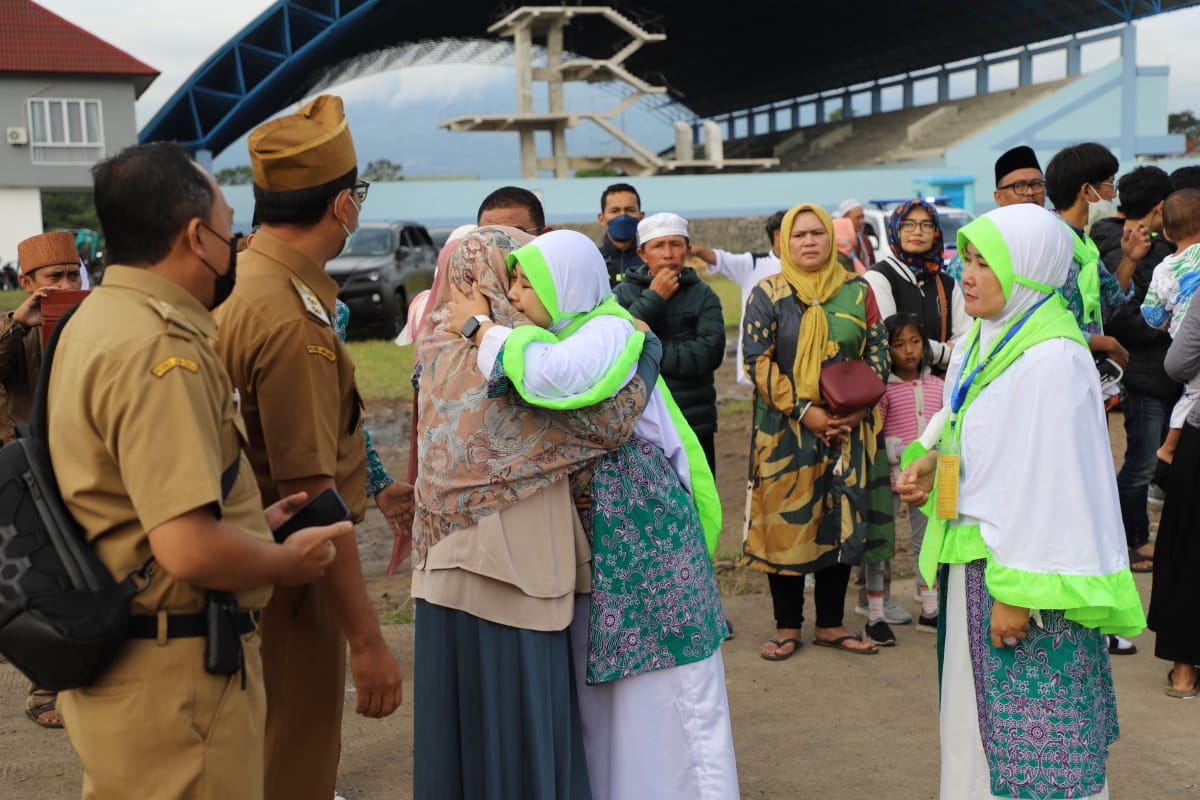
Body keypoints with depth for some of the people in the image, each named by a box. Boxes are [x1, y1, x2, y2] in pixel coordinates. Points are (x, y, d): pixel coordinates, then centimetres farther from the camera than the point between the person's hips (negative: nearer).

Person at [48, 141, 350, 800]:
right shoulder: (161, 350, -23)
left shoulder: (95, 321, 9)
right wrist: (288, 559, -11)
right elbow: (191, 549, -30)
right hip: (174, 677, -10)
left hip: (114, 661, 10)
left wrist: (251, 520, 15)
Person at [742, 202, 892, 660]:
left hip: (848, 431, 3)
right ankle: (787, 627, 14)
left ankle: (831, 624, 19)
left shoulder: (857, 291, 7)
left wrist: (858, 408, -9)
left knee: (841, 523, 7)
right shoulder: (768, 293, 0)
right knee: (785, 521, 1)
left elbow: (876, 353, 7)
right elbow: (757, 360, -6)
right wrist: (804, 411, -14)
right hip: (784, 432, -2)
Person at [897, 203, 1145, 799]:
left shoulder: (1051, 358, -20)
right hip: (975, 555, 9)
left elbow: (1050, 480, -22)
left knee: (1030, 725, 2)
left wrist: (1018, 593, -20)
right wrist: (932, 459, 0)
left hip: (1021, 570, -9)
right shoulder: (983, 341, 7)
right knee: (979, 710, 17)